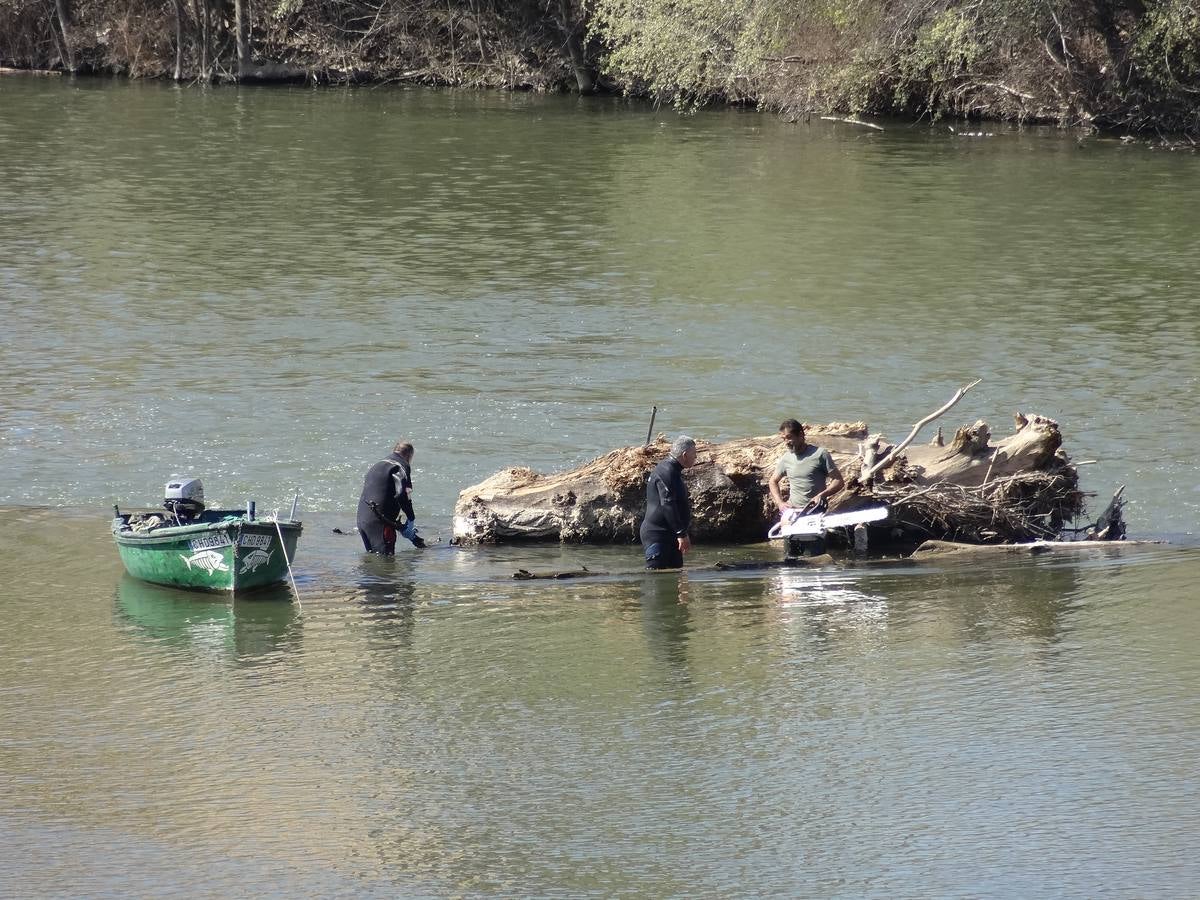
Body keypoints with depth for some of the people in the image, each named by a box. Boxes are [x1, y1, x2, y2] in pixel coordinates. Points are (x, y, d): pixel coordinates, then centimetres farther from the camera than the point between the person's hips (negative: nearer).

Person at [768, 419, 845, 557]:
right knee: (792, 557, 4)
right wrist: (780, 503, 7)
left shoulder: (820, 454, -5)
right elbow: (773, 482, 24)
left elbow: (839, 481, -4)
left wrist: (822, 495, -20)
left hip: (816, 514, -4)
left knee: (817, 556, -9)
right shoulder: (785, 459, 8)